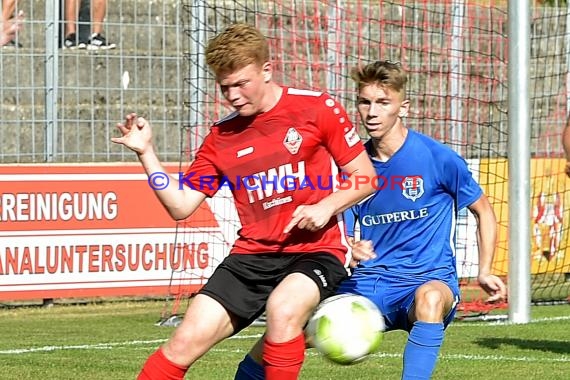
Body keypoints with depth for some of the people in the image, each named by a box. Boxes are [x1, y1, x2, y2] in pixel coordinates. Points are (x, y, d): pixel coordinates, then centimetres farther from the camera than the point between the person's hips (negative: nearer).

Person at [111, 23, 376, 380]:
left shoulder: (317, 108, -3)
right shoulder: (221, 137, 9)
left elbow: (366, 178, 1)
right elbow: (181, 205, 8)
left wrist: (326, 206, -16)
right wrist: (146, 152, -2)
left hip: (316, 250, -4)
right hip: (252, 255, 4)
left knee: (283, 308, -37)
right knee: (187, 340, -10)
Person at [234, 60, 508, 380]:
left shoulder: (438, 158, -6)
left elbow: (484, 211, 7)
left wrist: (485, 272, -3)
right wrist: (347, 249, -15)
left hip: (428, 280, -4)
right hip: (367, 286, 4)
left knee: (430, 297, -42)